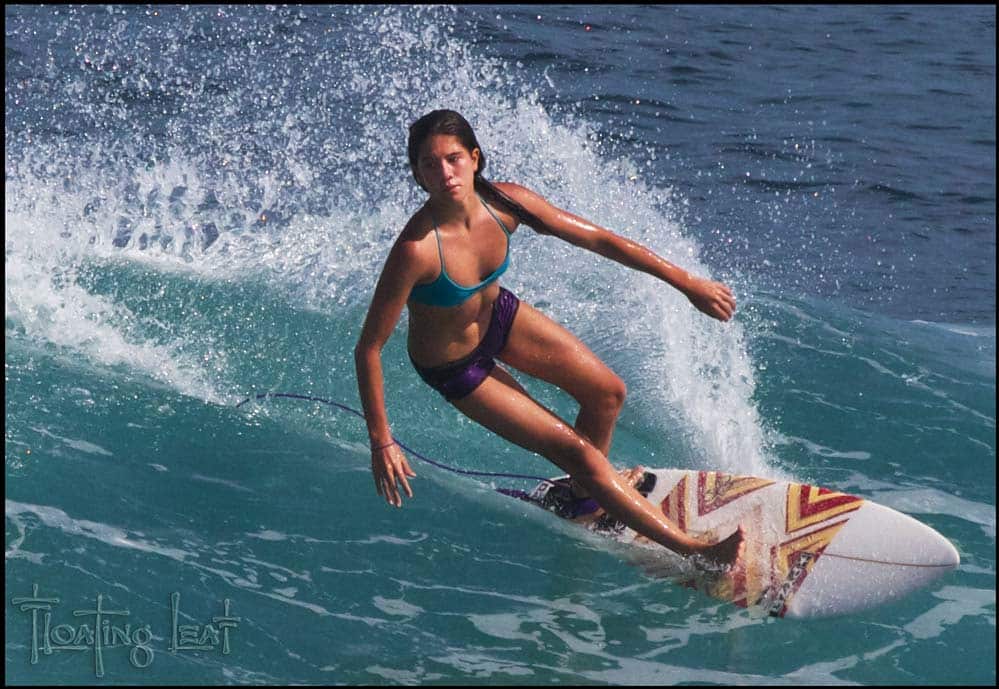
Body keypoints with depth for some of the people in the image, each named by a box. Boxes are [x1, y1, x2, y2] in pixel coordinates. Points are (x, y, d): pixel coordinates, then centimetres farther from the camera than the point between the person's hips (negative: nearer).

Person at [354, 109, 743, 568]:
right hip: (452, 364, -5)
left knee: (607, 393, 13)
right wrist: (381, 442, -29)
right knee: (575, 450, -4)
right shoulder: (417, 249, -40)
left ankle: (586, 491, 41)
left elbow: (598, 240, -12)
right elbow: (368, 348, -31)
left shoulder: (504, 203, -24)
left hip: (497, 316, 6)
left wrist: (687, 283, -8)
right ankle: (693, 551, 5)